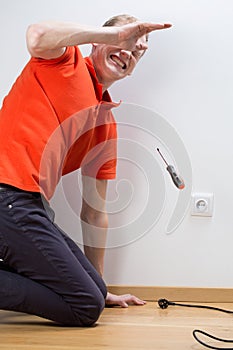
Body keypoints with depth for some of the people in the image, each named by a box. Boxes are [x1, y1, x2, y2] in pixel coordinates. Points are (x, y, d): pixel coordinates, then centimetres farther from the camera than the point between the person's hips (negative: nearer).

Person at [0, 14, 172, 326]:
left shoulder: (108, 126, 22)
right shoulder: (67, 61, 5)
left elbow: (95, 212, 24)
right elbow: (37, 37, -24)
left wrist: (100, 288, 25)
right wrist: (116, 32, -16)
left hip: (30, 206, 9)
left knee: (94, 294, 10)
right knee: (86, 307, -10)